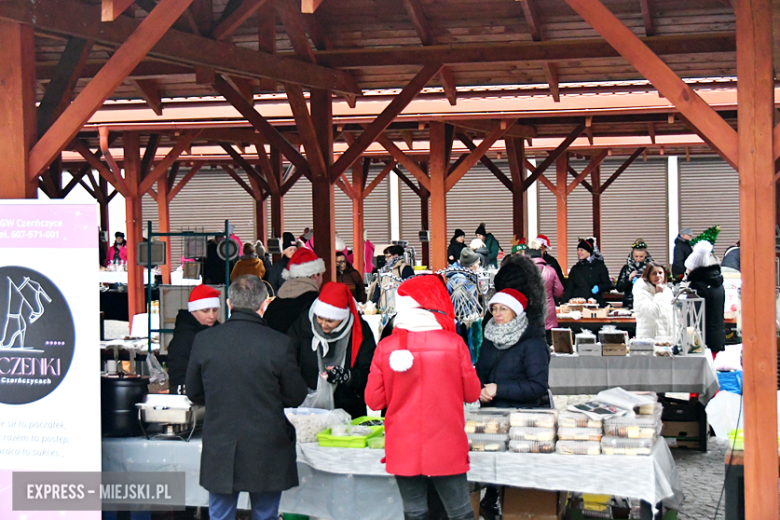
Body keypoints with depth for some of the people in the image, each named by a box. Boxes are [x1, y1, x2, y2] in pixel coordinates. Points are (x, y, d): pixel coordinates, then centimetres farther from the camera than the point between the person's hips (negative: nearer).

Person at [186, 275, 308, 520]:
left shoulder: (203, 340, -6)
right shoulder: (279, 344, -14)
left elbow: (194, 394, 6)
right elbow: (296, 397, -3)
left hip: (220, 452, 2)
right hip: (267, 452, -2)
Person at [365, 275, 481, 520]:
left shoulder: (386, 347, -7)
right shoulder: (454, 343, -10)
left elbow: (374, 400, 0)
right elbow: (472, 394, 0)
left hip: (404, 451, 1)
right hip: (447, 450, -1)